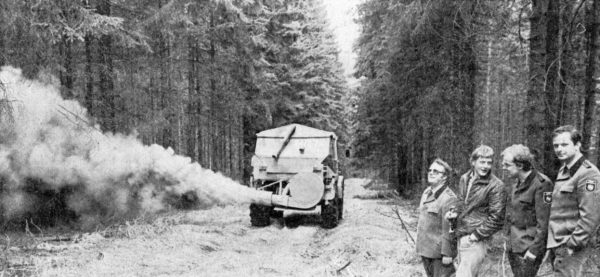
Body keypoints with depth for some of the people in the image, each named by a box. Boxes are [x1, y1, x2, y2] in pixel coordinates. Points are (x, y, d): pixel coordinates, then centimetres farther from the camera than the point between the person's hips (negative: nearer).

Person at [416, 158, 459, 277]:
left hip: (439, 252, -8)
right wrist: (419, 244, 18)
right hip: (425, 249, 8)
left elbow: (449, 230, -19)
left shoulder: (449, 198, -18)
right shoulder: (426, 192, 9)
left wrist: (447, 254, -19)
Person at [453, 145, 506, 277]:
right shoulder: (464, 179, 8)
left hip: (477, 240, -7)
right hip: (461, 236, 7)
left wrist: (476, 235, -14)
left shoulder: (496, 185, -11)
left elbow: (496, 218, -13)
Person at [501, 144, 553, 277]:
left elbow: (543, 222, -17)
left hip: (529, 248, -8)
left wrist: (534, 249, -18)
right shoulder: (516, 184, 11)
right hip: (514, 246, 8)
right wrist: (509, 241, 14)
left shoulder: (541, 184, -15)